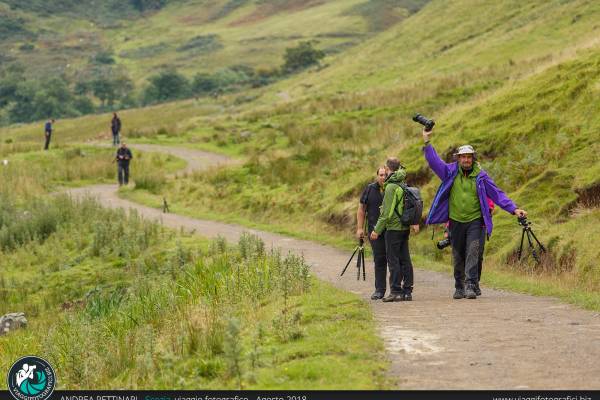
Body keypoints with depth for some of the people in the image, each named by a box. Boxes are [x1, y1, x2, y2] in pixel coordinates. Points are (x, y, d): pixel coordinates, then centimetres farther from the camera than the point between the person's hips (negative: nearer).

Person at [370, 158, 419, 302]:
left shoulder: (391, 187, -15)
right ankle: (407, 291, 10)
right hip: (405, 227, 8)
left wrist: (377, 230, -13)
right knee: (405, 259, 9)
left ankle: (396, 291, -5)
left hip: (394, 227, -8)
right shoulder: (403, 184, 11)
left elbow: (387, 212, -18)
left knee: (393, 260, -4)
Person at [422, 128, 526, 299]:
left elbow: (497, 194, -2)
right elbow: (434, 162, 1)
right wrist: (427, 142, -8)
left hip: (475, 221, -2)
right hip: (456, 221, 2)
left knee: (473, 254, -13)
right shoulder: (451, 172, 4)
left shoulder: (480, 176, -1)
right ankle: (459, 287, 19)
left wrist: (513, 209, -10)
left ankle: (471, 286, -16)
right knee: (458, 256, 9)